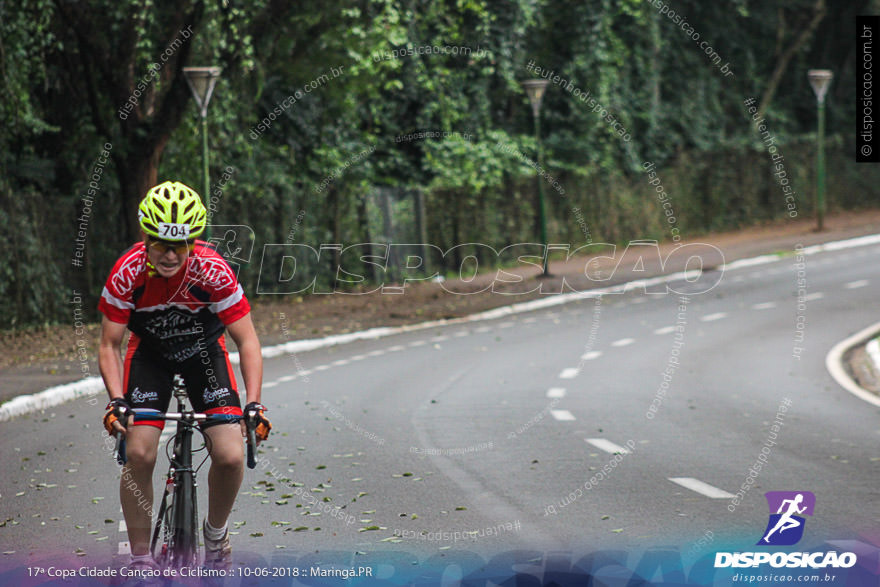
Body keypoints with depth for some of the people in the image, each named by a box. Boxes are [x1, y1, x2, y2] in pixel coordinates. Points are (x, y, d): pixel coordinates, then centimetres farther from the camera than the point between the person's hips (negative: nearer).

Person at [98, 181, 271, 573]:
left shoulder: (213, 271, -30)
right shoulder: (127, 272, -27)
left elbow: (247, 341, -23)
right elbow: (109, 346, -18)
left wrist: (253, 404, -34)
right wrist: (116, 400, -33)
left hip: (204, 351, 0)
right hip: (150, 353, 0)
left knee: (230, 457, -15)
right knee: (138, 454, -16)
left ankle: (215, 534, 14)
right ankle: (140, 559, 0)